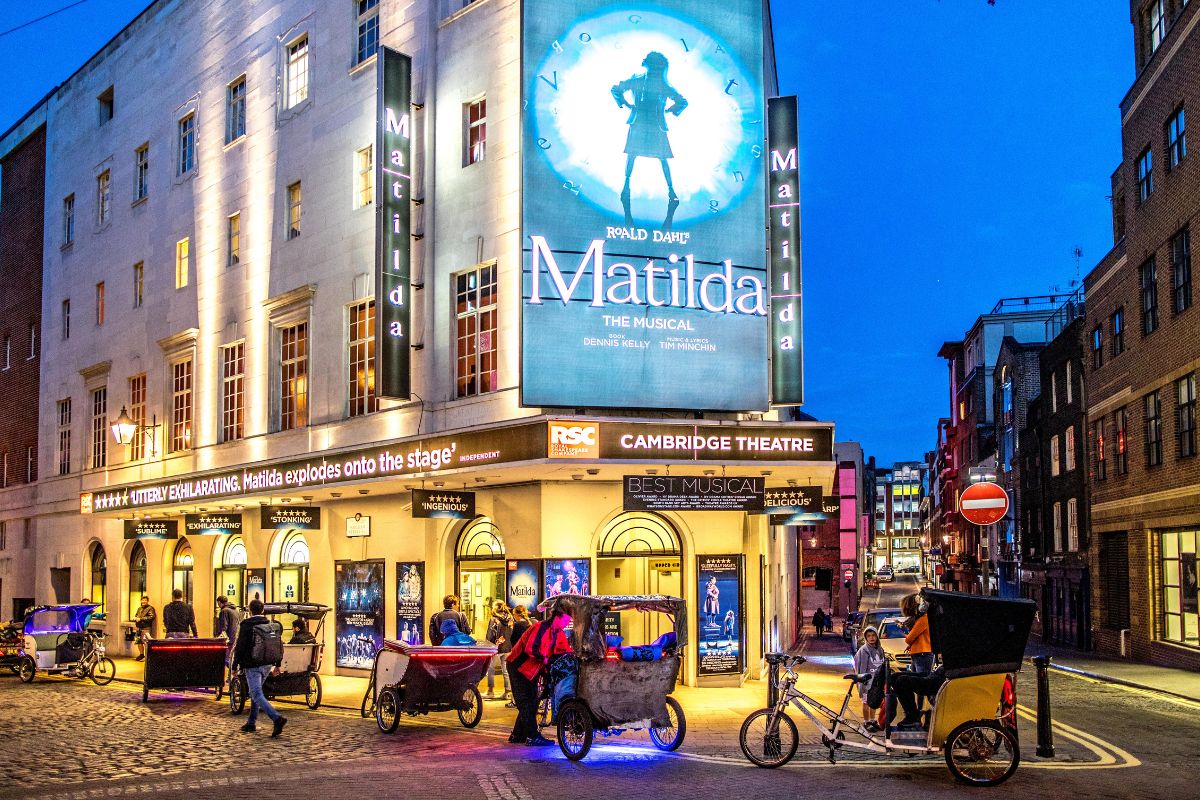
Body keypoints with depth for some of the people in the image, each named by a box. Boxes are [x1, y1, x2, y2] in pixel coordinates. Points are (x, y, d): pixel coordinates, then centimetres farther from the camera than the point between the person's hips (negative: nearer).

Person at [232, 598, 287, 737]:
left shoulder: (246, 625, -7)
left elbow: (240, 646, -10)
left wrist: (235, 666, -5)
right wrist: (277, 664, 21)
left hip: (252, 665, -6)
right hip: (267, 665, 7)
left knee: (257, 695, -11)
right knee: (255, 692, 21)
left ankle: (277, 718, -28)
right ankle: (251, 723, 25)